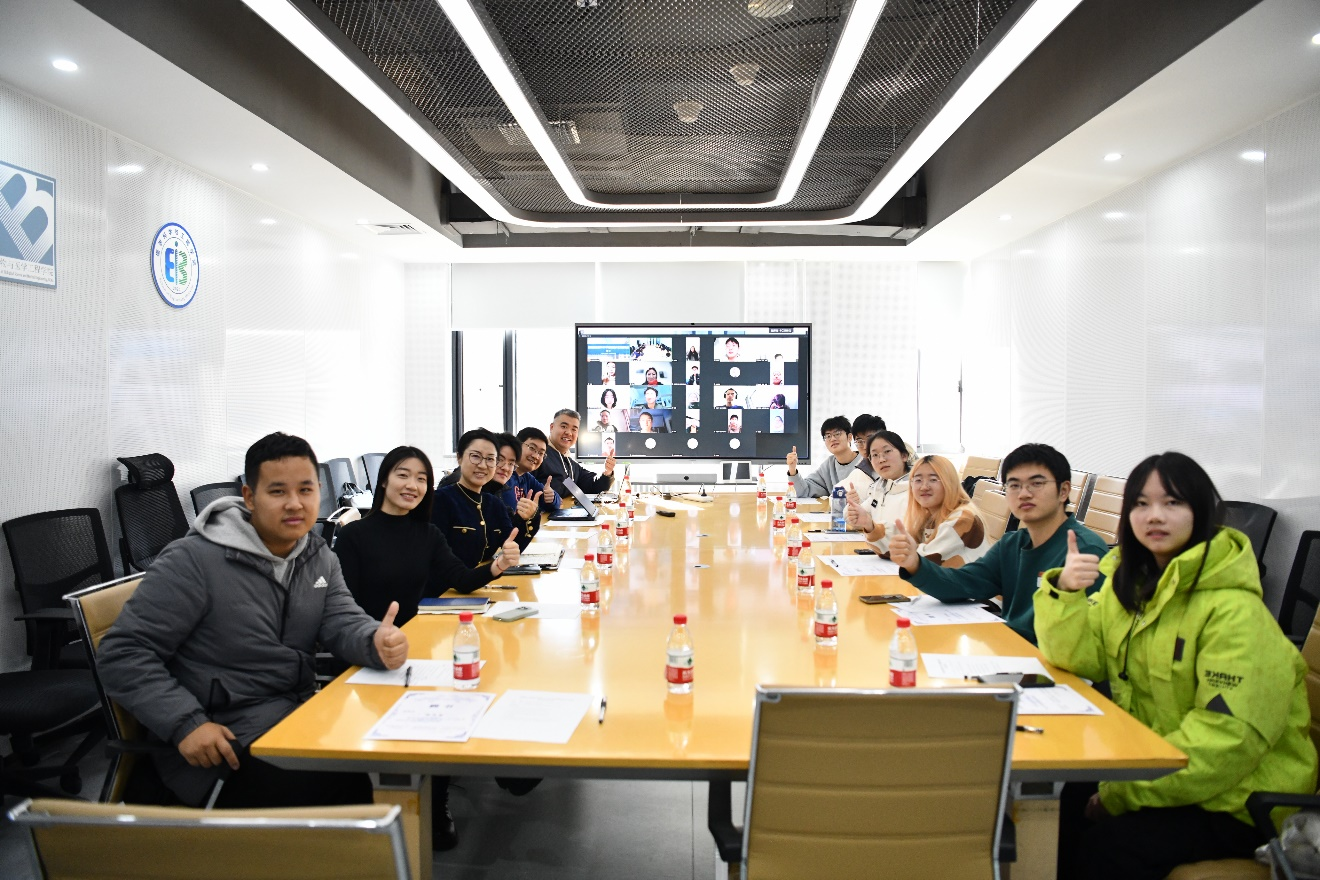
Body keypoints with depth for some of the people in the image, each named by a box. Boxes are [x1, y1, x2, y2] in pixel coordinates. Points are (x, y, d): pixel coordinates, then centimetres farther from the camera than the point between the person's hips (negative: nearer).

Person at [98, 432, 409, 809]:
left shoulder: (320, 558, 9)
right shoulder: (194, 561, -12)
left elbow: (343, 623, 0)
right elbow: (122, 654, -11)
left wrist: (377, 641, -24)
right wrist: (186, 723, -21)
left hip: (299, 715, 6)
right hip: (224, 742, -6)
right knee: (341, 785, -27)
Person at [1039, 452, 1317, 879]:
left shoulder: (1233, 610, -21)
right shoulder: (1128, 578, 2)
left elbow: (1229, 735, -25)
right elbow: (1078, 658, -2)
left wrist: (1120, 795, -24)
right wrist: (1065, 592, -21)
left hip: (1236, 797, -6)